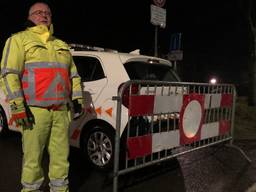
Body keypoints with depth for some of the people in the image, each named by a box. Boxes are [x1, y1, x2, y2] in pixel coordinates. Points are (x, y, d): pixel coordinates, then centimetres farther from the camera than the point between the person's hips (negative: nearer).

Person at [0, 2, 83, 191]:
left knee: (61, 154, 8)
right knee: (33, 156, 1)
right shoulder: (20, 39, 5)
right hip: (35, 110, -5)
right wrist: (17, 105, -15)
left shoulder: (62, 45, 22)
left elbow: (74, 75, 23)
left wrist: (78, 98, 13)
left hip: (61, 110, 5)